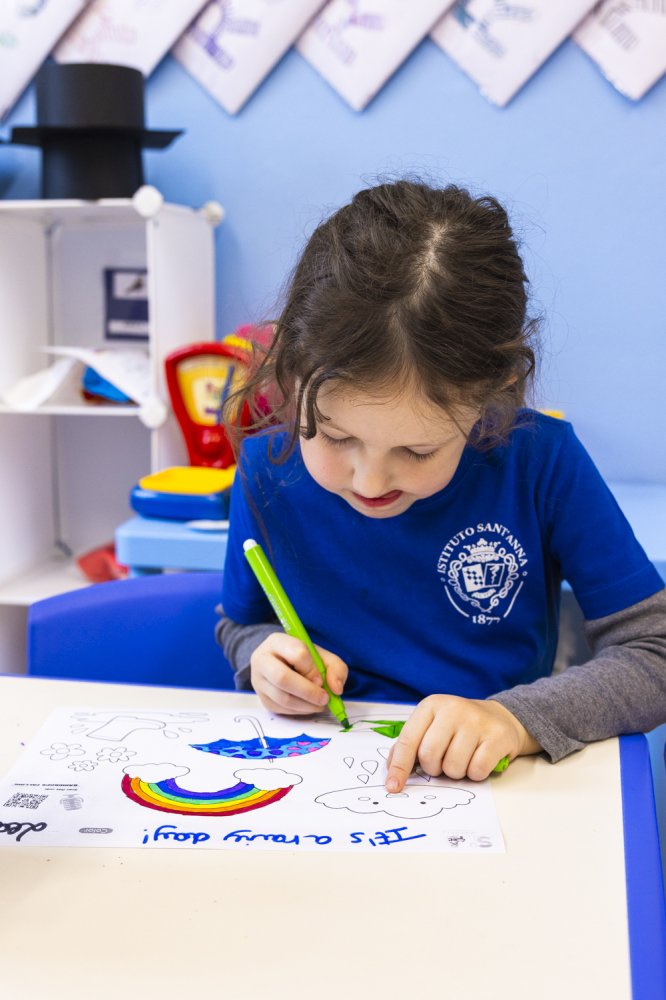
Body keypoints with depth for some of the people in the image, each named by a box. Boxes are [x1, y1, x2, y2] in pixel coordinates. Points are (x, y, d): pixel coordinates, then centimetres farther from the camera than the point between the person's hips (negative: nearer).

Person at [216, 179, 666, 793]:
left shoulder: (542, 461, -13)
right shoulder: (268, 469, -7)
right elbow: (239, 624, 11)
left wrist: (518, 718, -23)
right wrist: (263, 656, -10)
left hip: (492, 788, -1)